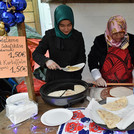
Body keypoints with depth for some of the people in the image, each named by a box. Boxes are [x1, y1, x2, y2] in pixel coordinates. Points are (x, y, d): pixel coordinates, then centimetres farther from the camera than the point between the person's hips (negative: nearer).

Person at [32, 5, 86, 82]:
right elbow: (36, 54, -6)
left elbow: (82, 58, 3)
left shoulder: (78, 36, -3)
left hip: (73, 79, 1)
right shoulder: (49, 35, -6)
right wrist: (46, 61, -27)